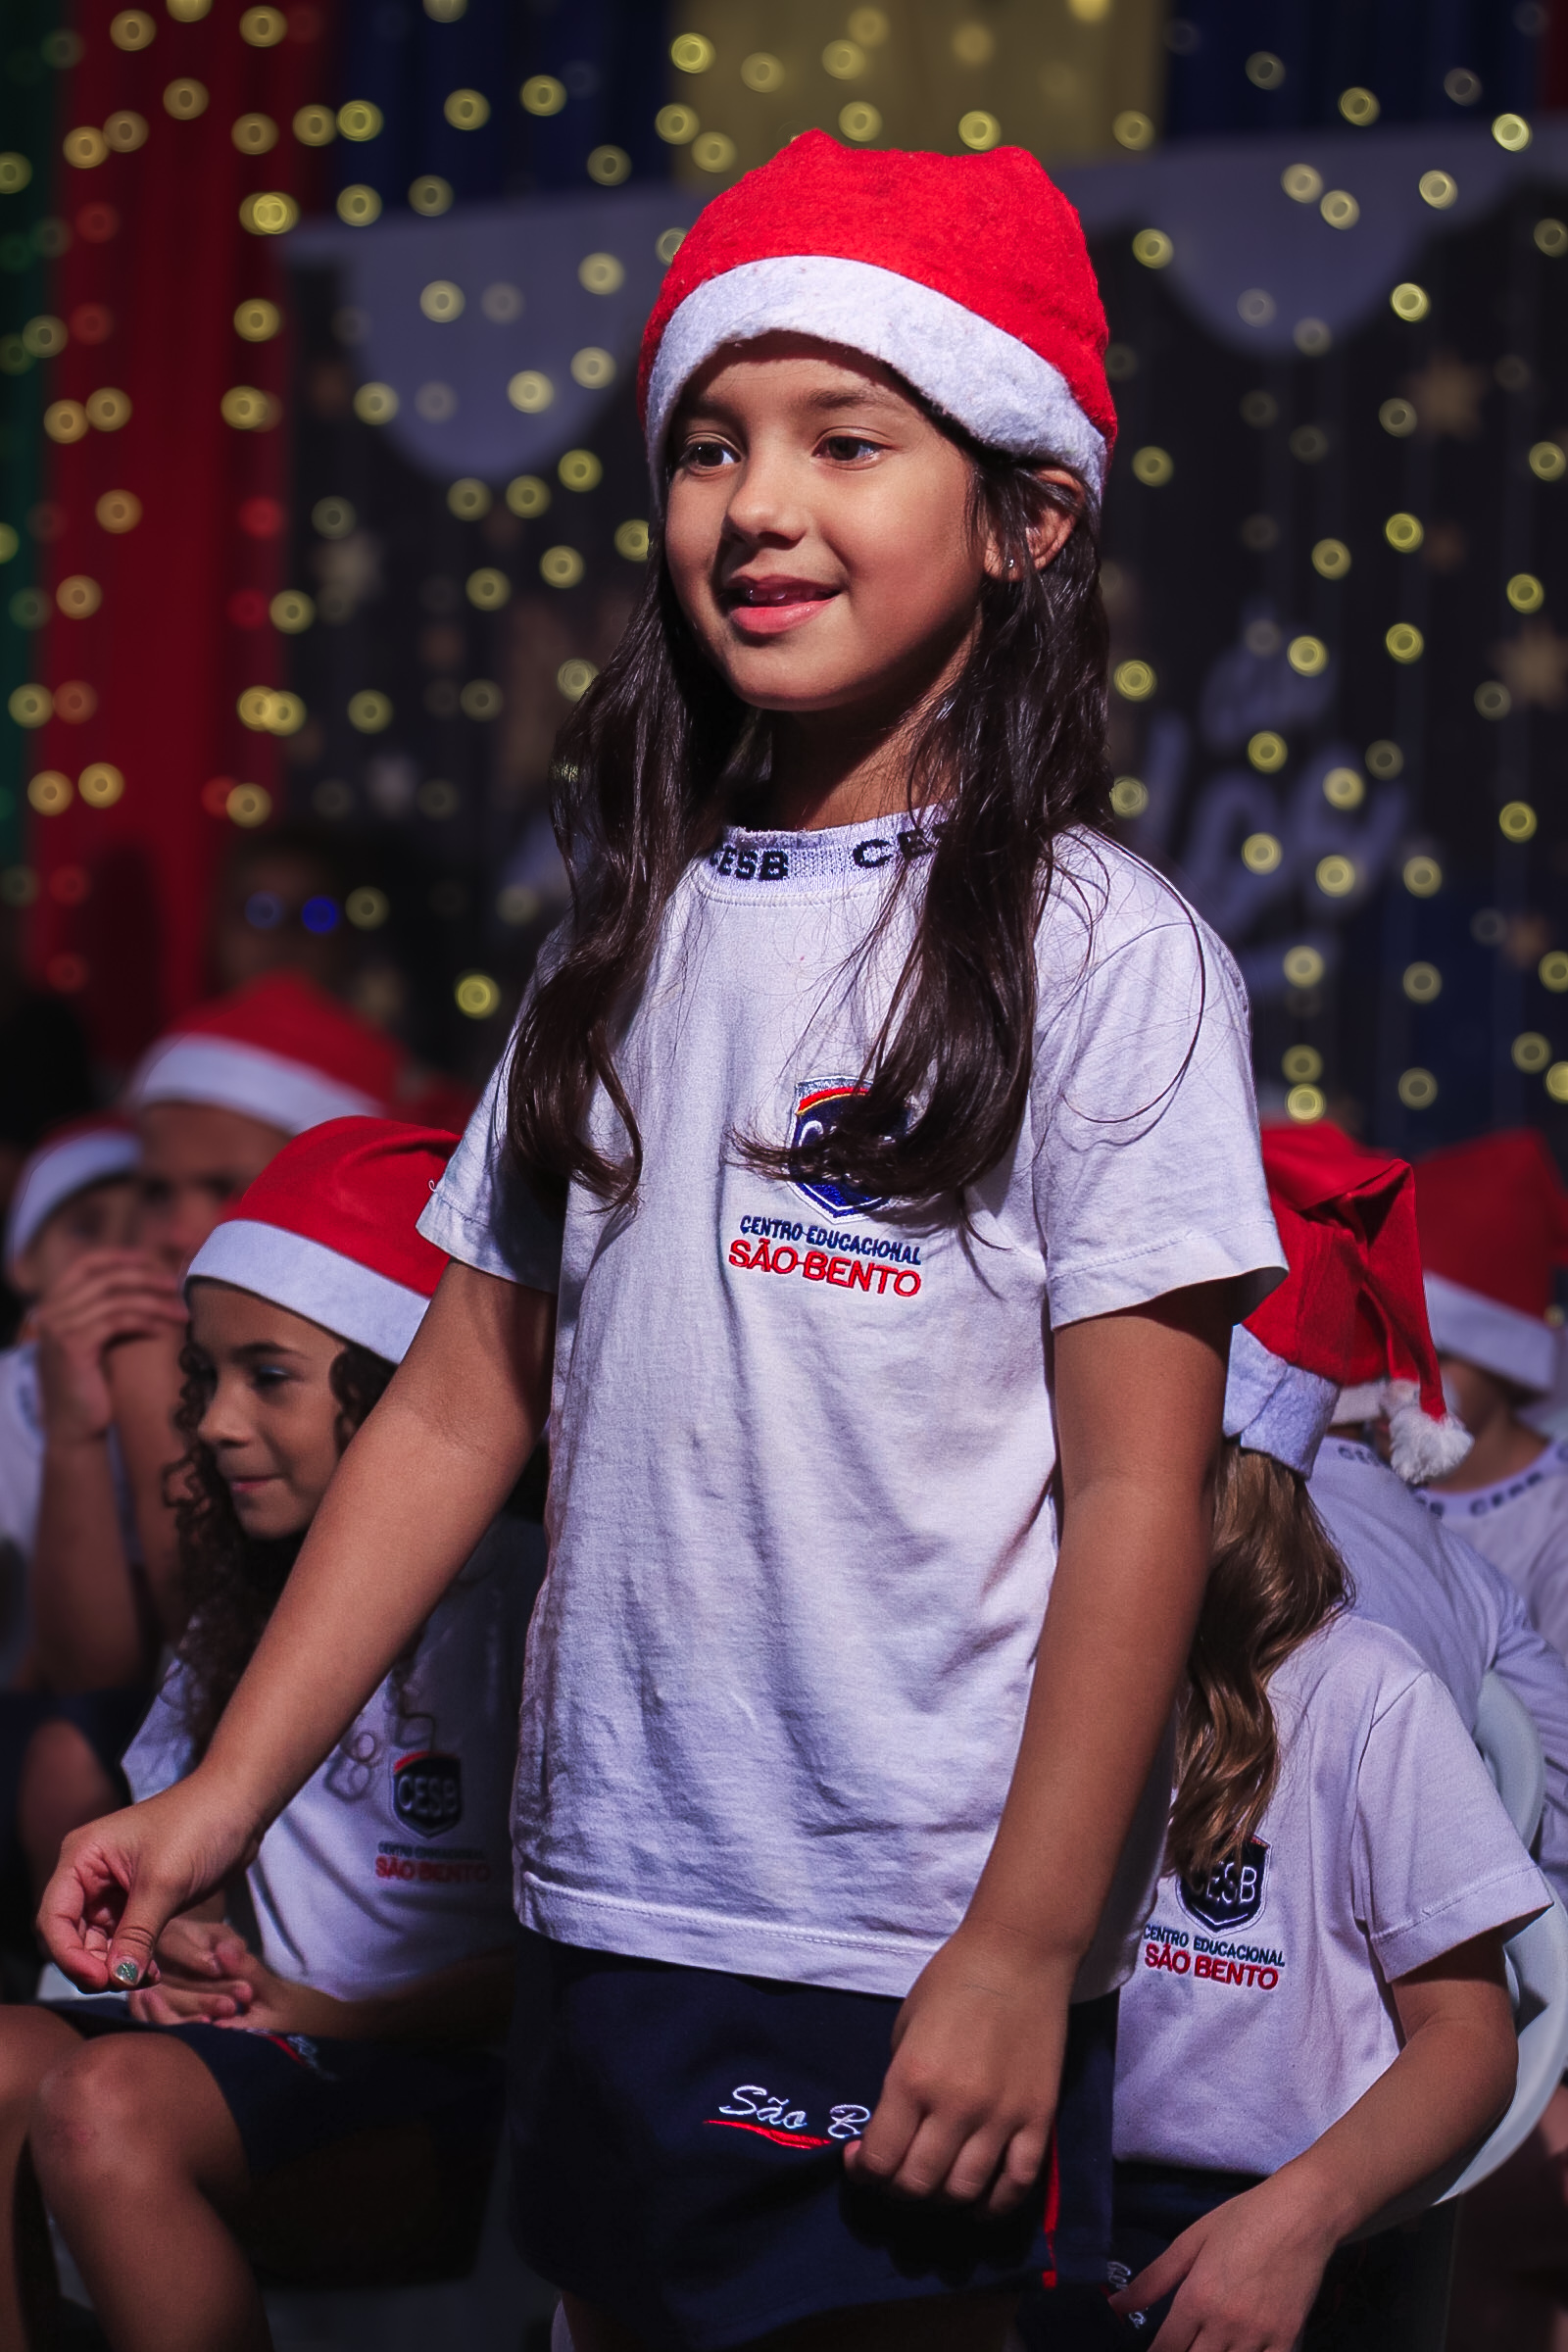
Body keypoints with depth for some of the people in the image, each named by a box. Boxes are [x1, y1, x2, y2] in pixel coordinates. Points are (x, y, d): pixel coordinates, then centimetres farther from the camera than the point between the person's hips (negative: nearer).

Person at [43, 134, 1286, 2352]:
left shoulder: (1097, 956, -8)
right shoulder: (636, 942, 9)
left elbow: (1137, 1493, -11)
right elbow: (463, 1408, 10)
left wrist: (1027, 1953, -15)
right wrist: (224, 1796, 4)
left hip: (919, 1948, -5)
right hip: (612, 1903, 6)